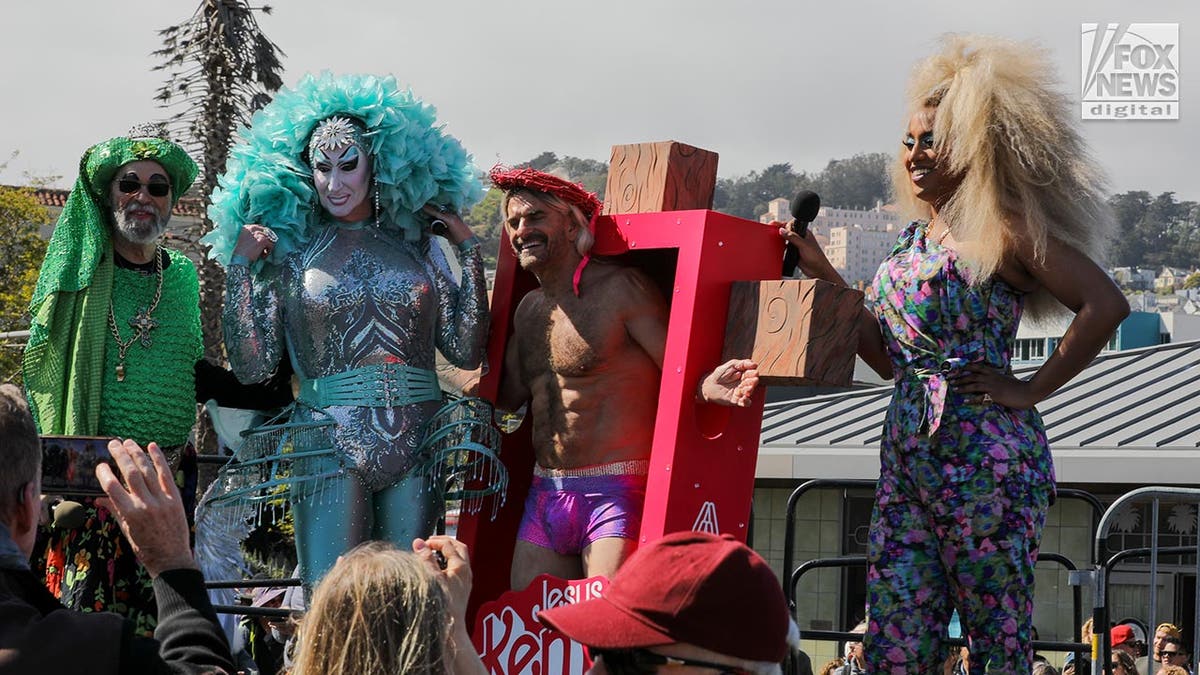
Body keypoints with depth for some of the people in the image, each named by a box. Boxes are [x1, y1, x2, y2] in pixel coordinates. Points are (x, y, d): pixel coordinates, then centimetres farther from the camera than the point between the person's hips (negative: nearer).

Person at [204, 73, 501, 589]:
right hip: (329, 446, -2)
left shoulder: (417, 243, 11)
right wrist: (239, 266, -3)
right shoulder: (288, 250, 6)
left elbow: (467, 350, 4)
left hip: (417, 446, 2)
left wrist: (469, 250, 5)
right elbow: (253, 366, 0)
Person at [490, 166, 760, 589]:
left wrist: (707, 388, -37)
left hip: (615, 492, -8)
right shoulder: (531, 309, 17)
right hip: (544, 498, 8)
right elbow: (505, 396, 18)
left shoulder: (620, 289, -7)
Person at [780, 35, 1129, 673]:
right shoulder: (915, 239, 17)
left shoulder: (1000, 230, -5)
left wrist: (1031, 389, -12)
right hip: (909, 450, 7)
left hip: (984, 453, -7)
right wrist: (822, 274, 17)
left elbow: (1106, 303, -15)